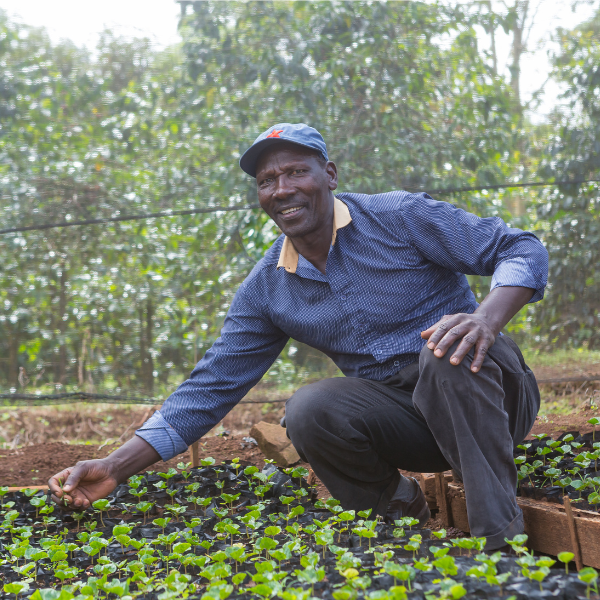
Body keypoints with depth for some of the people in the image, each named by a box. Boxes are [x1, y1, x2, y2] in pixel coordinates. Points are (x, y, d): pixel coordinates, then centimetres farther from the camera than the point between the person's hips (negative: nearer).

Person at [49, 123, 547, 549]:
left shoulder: (399, 217, -9)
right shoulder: (267, 289, 3)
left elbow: (522, 249, -11)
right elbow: (211, 388, 2)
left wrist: (487, 318, -33)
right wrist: (115, 468, -7)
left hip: (482, 395, -3)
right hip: (402, 418, 3)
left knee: (451, 352, -35)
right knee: (309, 410, -26)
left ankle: (500, 538, -31)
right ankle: (398, 510, 0)